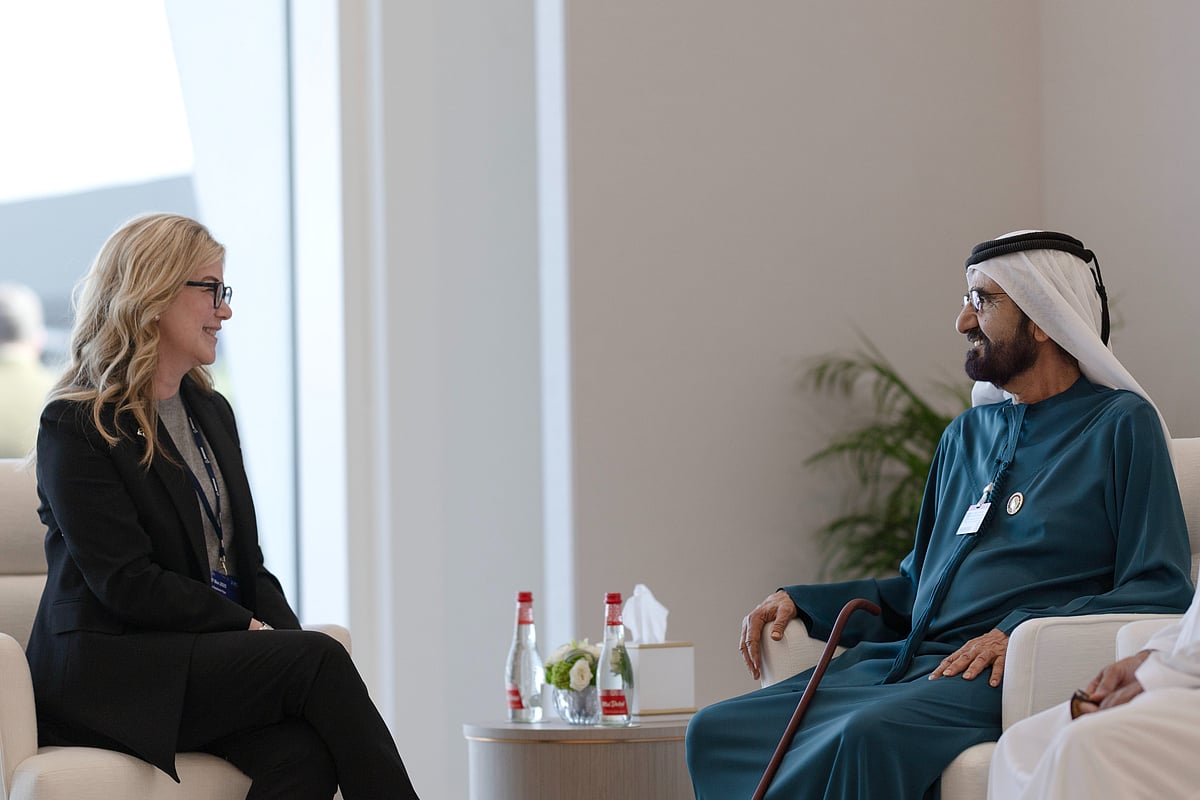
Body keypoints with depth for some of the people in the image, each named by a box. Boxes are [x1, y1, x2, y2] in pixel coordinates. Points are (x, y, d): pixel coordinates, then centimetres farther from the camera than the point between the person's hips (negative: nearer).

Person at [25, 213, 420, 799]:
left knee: (303, 749, -28)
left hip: (215, 656, 6)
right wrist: (252, 629, -15)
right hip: (107, 673, -6)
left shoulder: (212, 412, 21)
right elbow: (127, 583, -13)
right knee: (320, 658, -28)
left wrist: (285, 634, -3)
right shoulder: (75, 427, -4)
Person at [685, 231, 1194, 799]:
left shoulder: (1120, 424, 4)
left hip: (1004, 676, -7)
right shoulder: (966, 436, 26)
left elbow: (1160, 592, -6)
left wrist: (1022, 630, -18)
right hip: (896, 664, 7)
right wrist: (799, 602, 15)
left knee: (870, 735, -38)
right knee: (717, 731, -14)